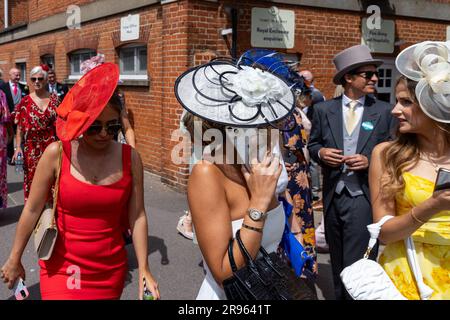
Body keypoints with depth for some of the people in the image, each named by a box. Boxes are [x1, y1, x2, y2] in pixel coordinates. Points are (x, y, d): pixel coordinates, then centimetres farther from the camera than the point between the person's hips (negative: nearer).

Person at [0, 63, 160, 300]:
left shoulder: (130, 158, -7)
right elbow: (32, 209, -4)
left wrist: (144, 270, -6)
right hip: (62, 268, -1)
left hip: (111, 270, 2)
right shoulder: (57, 153, -11)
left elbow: (137, 216, -5)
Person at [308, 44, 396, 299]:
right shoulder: (323, 110, 3)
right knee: (338, 263, 20)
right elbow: (313, 144, 11)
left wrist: (370, 161, -17)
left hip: (364, 198, -3)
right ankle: (339, 296, 41)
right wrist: (321, 152, -11)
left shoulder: (384, 111, -2)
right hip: (333, 197, 3)